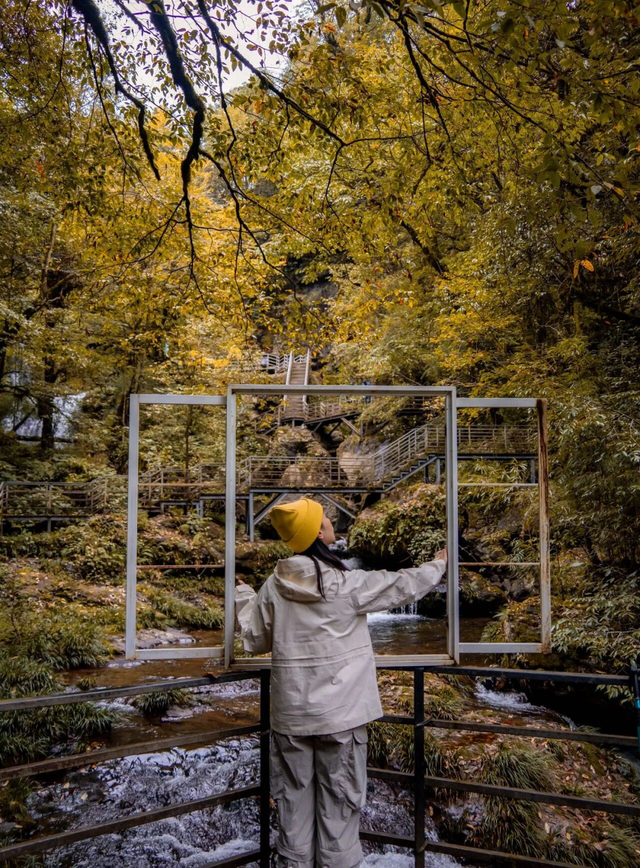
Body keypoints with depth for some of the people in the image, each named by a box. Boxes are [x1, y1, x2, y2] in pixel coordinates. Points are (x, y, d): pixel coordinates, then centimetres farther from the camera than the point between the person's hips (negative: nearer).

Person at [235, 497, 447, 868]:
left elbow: (256, 640, 7)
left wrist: (243, 596, 23)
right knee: (339, 803, 9)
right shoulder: (347, 584, -14)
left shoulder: (274, 586, -4)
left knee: (295, 801, 15)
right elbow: (402, 586, 0)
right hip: (339, 714, -4)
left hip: (291, 714, 4)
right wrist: (438, 565, 19)